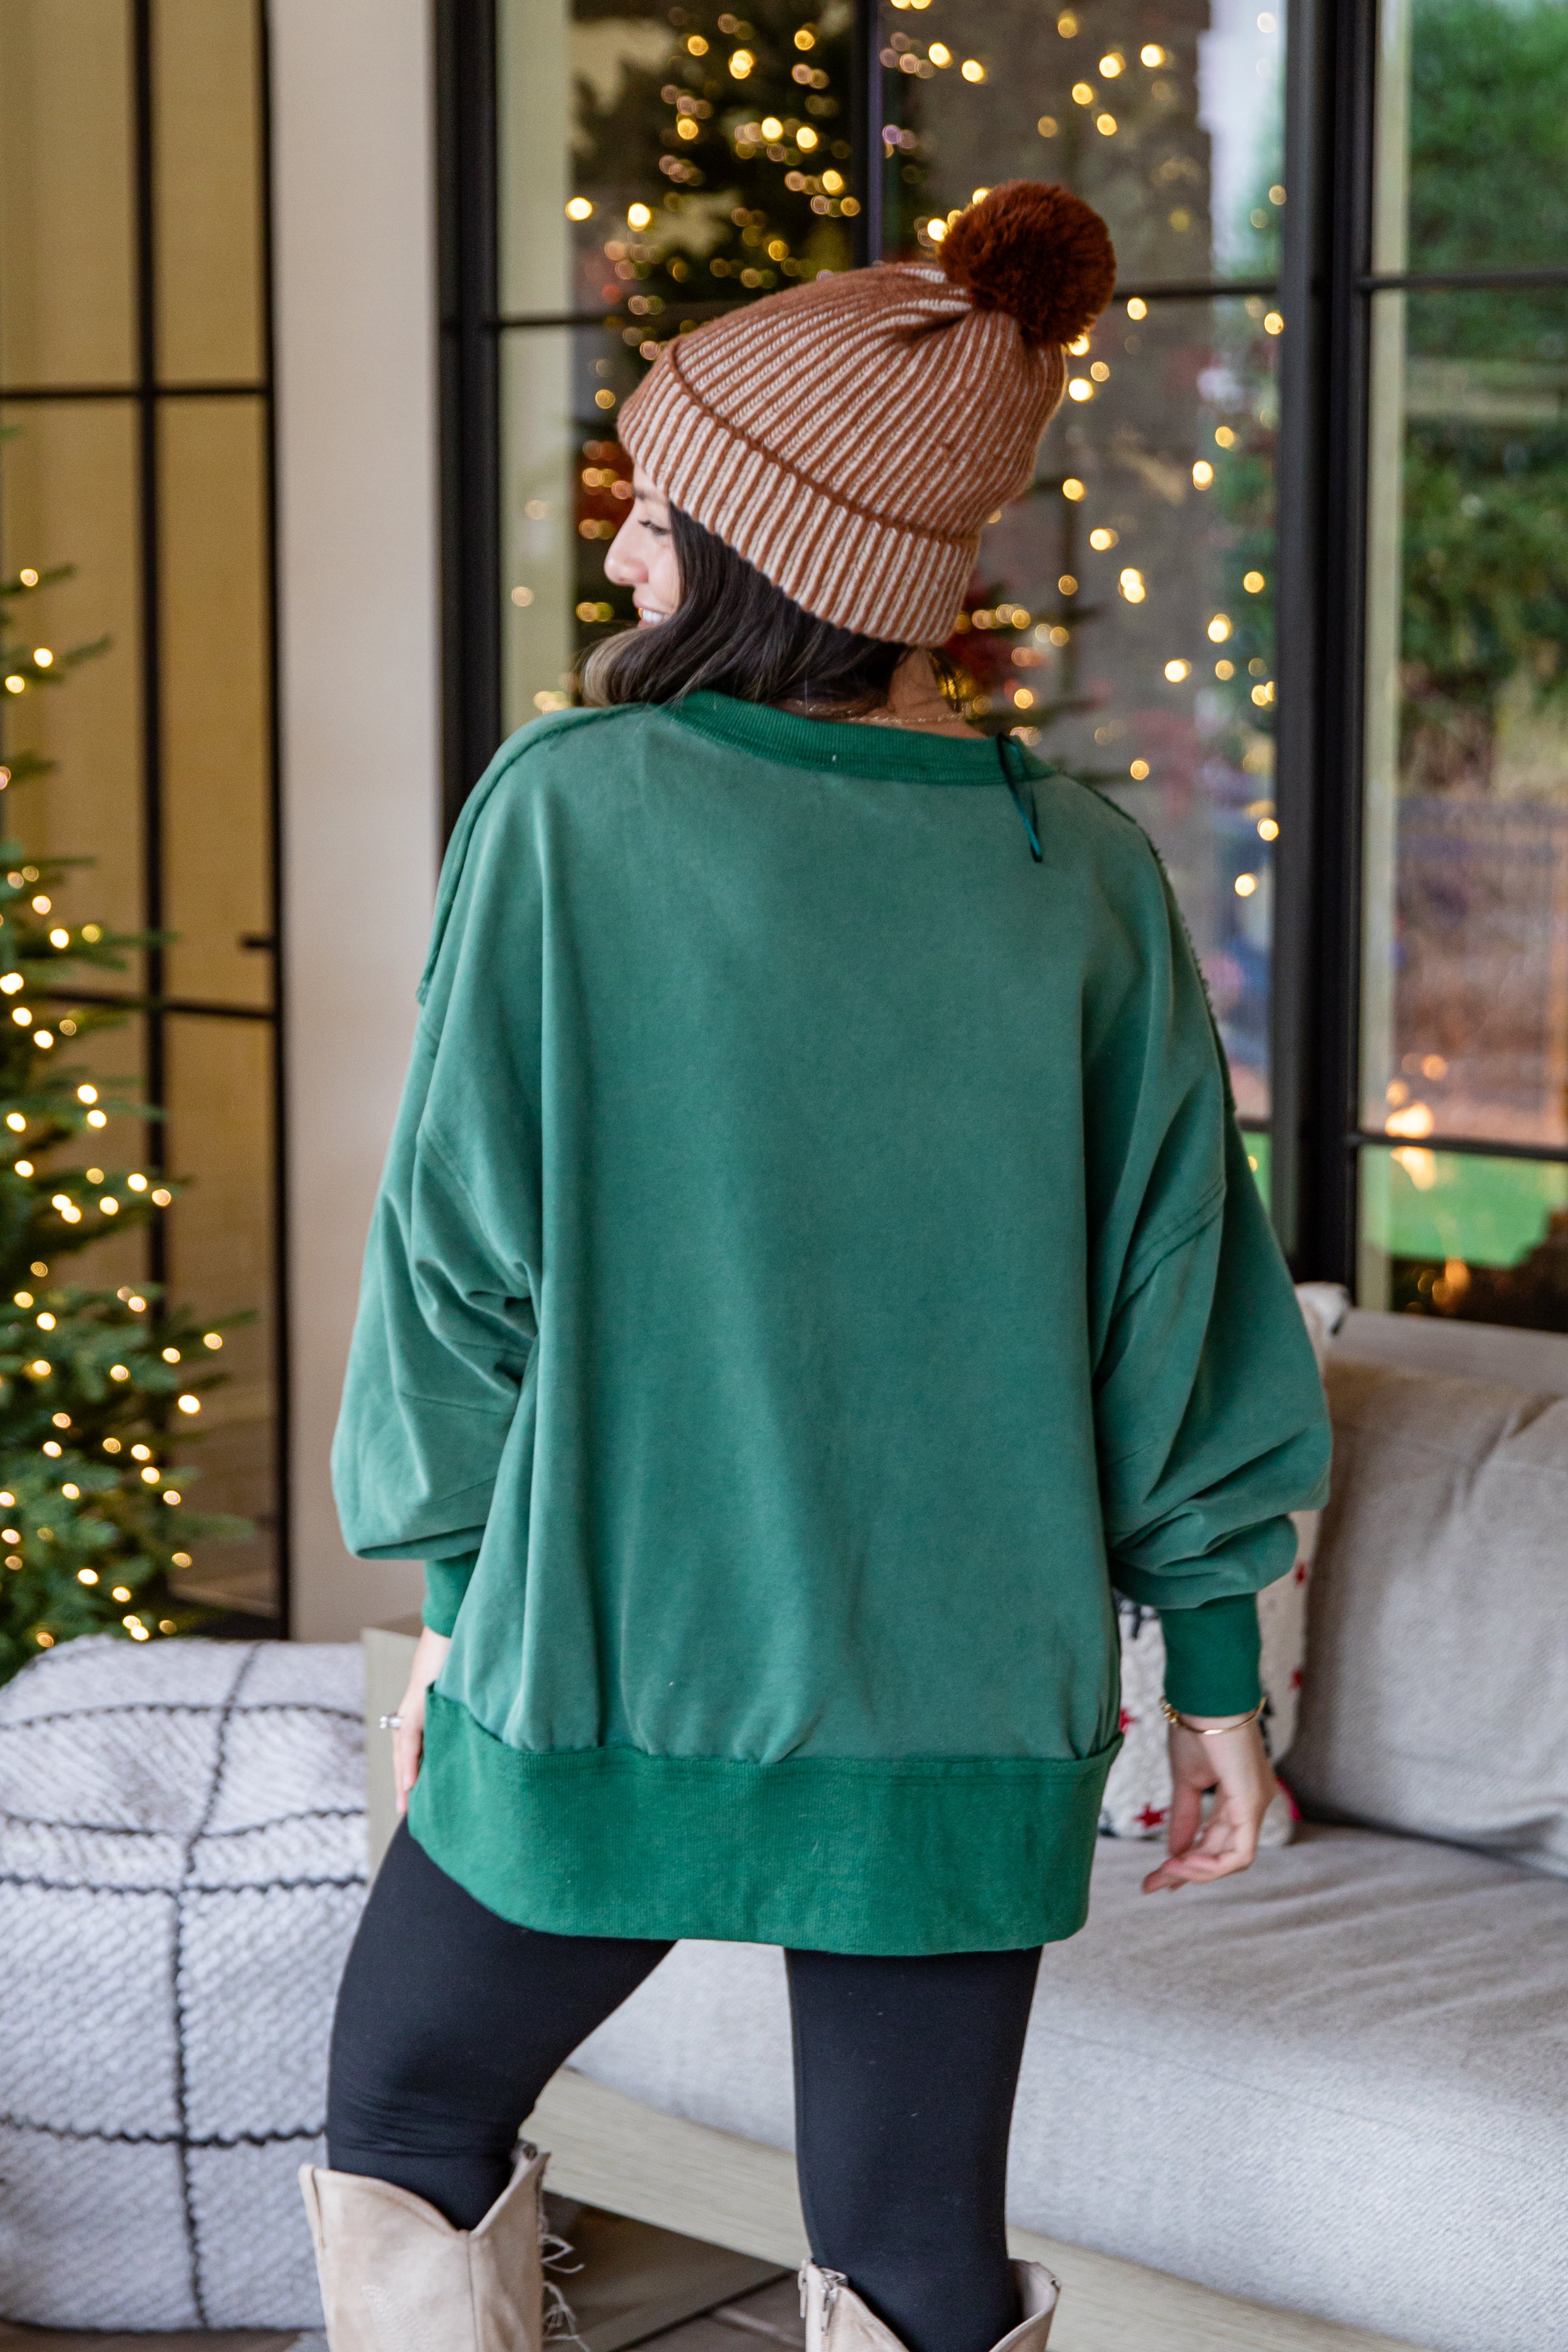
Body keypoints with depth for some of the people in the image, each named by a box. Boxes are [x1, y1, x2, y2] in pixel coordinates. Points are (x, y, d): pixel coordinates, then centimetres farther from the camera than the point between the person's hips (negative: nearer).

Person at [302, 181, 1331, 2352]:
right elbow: (1181, 1298, 1)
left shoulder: (567, 807, -12)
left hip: (611, 1669, -3)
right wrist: (1218, 1666, 11)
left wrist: (449, 1599, 5)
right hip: (973, 1699, 3)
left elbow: (462, 1250, -8)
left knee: (406, 2121, 22)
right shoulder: (1082, 869, -3)